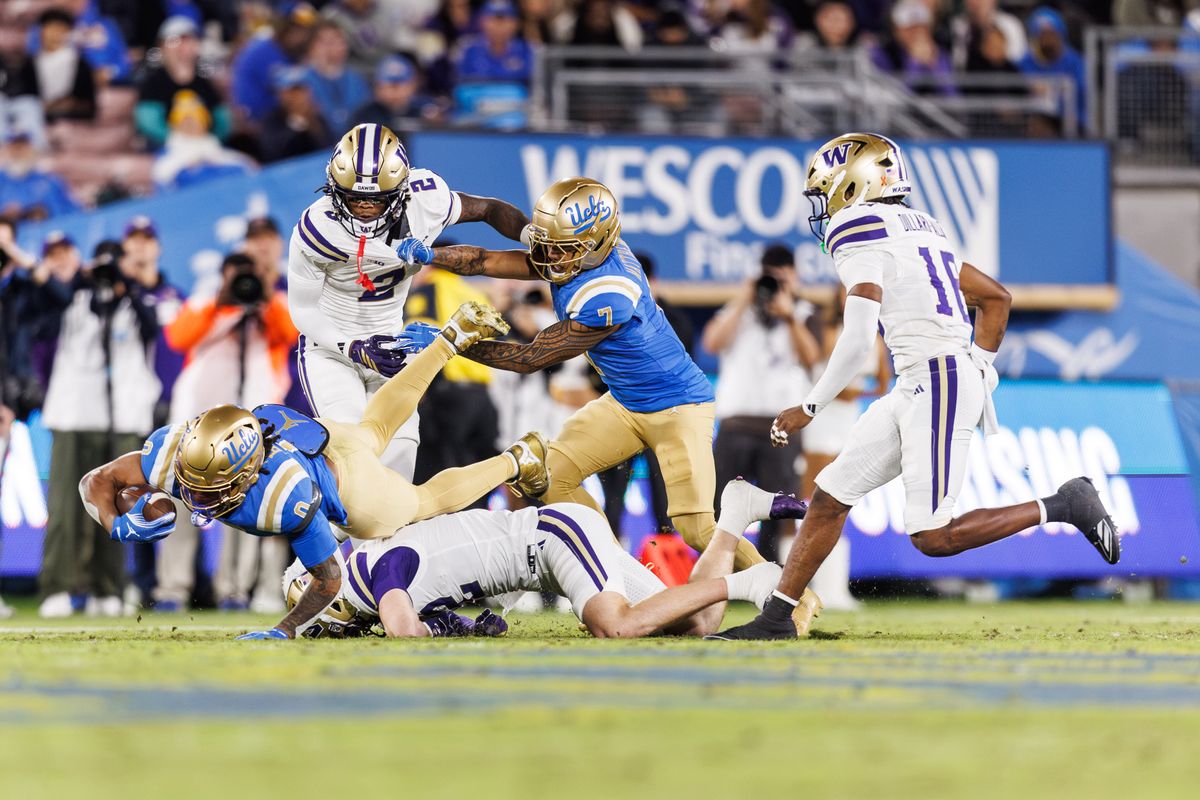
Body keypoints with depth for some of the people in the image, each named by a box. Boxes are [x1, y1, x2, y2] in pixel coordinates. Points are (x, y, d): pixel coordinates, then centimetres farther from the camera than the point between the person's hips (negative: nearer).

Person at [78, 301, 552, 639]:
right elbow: (96, 482, -27)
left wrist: (284, 632, -47)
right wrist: (118, 525, -48)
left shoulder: (287, 496, -50)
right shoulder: (174, 452, -40)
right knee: (373, 428, 36)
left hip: (345, 481, -5)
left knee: (425, 501, 25)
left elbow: (329, 579, -36)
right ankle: (453, 337, 54)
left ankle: (517, 461, 49)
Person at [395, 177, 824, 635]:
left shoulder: (606, 297, -33)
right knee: (551, 473, -4)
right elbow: (488, 261, -8)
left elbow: (530, 359, -25)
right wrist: (428, 255, -24)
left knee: (695, 528, -14)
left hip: (676, 406, -9)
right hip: (625, 404, 9)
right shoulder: (581, 252, -9)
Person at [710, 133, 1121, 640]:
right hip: (918, 388, 10)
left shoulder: (859, 229, -8)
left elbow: (857, 341, -17)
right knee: (831, 494, 9)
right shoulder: (919, 228, 20)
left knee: (932, 538, -7)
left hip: (938, 382, -10)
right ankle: (776, 617, 13)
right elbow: (995, 298, 25)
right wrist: (980, 368, 27)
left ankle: (1064, 507, -1)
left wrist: (809, 409, -9)